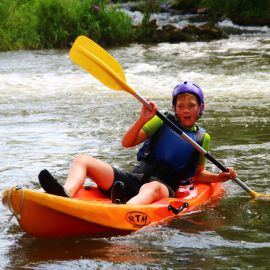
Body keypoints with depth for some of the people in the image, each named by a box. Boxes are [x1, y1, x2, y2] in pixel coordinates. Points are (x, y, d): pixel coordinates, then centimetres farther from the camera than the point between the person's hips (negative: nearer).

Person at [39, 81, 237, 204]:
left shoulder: (203, 138, 17)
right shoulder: (163, 122, 15)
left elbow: (197, 174, 24)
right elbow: (127, 143, 8)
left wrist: (220, 177, 5)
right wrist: (142, 120, -9)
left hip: (164, 187, -3)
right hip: (132, 179, 3)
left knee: (152, 188, -43)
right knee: (81, 160, -15)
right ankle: (66, 196, -49)